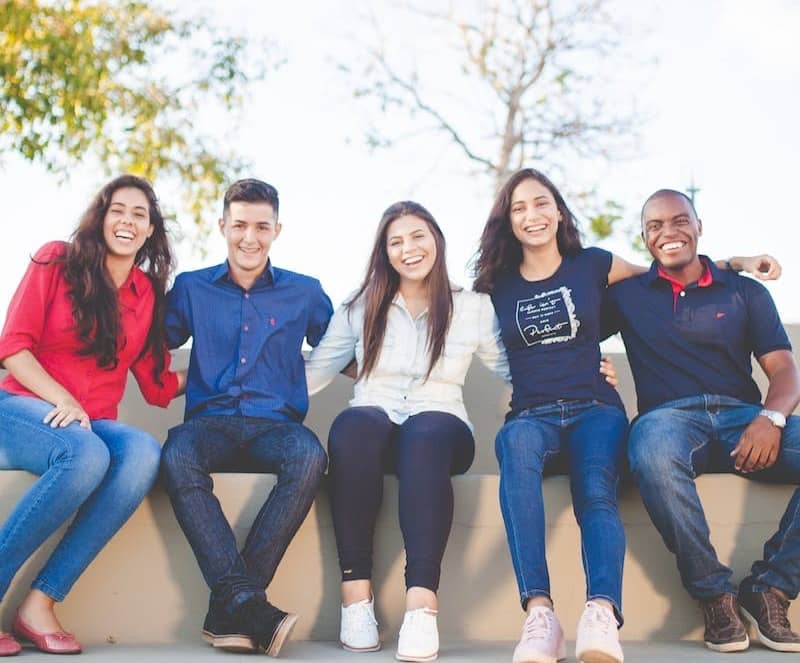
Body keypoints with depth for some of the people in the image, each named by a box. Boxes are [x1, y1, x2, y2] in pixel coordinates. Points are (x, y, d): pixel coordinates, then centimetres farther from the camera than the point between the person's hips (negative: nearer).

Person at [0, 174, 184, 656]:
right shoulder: (57, 261, 4)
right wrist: (61, 400, -17)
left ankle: (41, 603, -29)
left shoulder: (149, 293, 14)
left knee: (144, 453, -32)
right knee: (86, 455, -38)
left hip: (94, 424, 4)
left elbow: (159, 385, 12)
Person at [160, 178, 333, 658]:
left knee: (310, 456, -36)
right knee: (178, 457, -36)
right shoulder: (191, 288, 16)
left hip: (275, 424, 0)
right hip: (210, 422, 0)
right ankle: (248, 603, -40)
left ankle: (228, 608, -33)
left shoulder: (305, 292, 15)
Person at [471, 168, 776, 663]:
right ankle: (539, 615, -48)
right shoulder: (498, 285, 15)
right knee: (516, 443, -38)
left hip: (595, 410, 1)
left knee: (597, 492, -34)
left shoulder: (592, 265, 14)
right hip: (532, 415, 0)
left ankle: (602, 616, -55)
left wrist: (735, 262, 24)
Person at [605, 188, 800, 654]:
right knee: (653, 453, -40)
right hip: (670, 416, -2)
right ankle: (715, 592, -24)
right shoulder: (626, 295, 19)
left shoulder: (745, 292, 18)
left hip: (743, 415, 2)